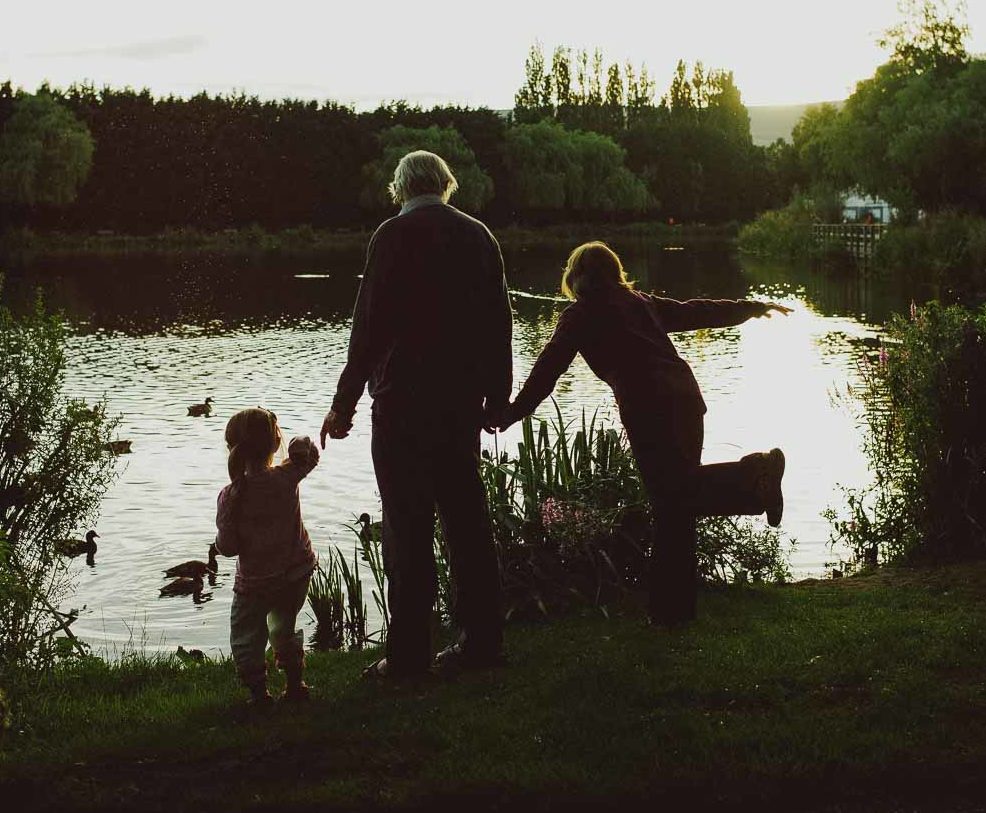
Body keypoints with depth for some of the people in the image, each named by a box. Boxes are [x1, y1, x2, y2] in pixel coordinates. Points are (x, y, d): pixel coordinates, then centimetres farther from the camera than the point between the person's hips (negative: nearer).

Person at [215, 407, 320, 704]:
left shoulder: (231, 496, -19)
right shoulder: (286, 478, -14)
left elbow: (227, 546, -14)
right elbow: (308, 456, 9)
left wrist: (222, 541, 5)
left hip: (255, 582, -4)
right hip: (297, 571, 4)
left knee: (246, 637, 14)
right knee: (284, 628, 25)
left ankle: (259, 693, 11)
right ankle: (295, 685, 31)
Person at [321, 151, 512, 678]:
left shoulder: (395, 235, -7)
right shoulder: (478, 236, 10)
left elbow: (370, 323, -11)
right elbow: (500, 324, 13)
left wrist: (345, 403, -7)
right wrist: (497, 398, 20)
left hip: (404, 402, -6)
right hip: (463, 403, 6)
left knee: (408, 526, -2)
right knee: (467, 520, 12)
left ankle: (409, 651, 0)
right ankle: (481, 639, 17)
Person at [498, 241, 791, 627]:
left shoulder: (580, 315, 10)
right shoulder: (640, 302, 24)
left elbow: (549, 366, 4)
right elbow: (695, 311, 31)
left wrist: (513, 412, 7)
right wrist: (754, 306, 42)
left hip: (648, 409, -6)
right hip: (685, 396, 7)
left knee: (672, 497, -15)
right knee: (677, 500, 8)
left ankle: (752, 476, -35)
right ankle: (672, 608, 7)